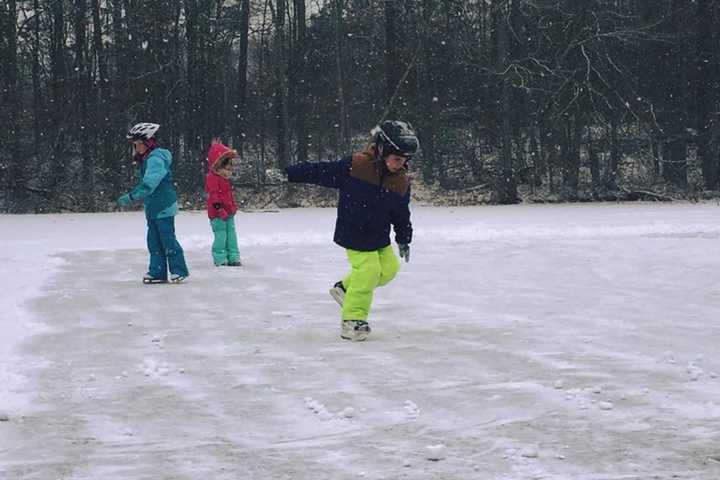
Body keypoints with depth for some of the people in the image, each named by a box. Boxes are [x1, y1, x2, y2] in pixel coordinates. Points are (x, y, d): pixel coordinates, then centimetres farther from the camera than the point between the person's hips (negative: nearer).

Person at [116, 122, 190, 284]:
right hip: (152, 208, 10)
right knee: (154, 241, 10)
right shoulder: (145, 159, 14)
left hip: (163, 207, -10)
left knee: (167, 240, -5)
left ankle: (179, 270, 2)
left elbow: (149, 184, -31)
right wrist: (132, 195, 19)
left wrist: (131, 196, -35)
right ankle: (157, 272, 14)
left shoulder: (156, 158, -19)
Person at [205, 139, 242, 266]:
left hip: (228, 213, 9)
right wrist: (219, 209, -26)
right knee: (221, 236, -8)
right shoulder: (212, 177, -14)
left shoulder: (225, 177, 16)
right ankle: (220, 259, -2)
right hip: (217, 214, -9)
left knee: (231, 235, 11)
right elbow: (213, 195, -21)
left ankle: (233, 257, 16)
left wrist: (233, 207, 21)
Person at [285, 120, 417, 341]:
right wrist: (290, 173, -10)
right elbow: (322, 172, -12)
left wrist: (404, 240, 7)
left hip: (380, 236, 6)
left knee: (389, 268, 5)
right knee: (367, 270, -14)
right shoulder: (354, 166, -19)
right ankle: (352, 320, -2)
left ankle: (345, 288, 25)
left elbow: (402, 215, 9)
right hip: (354, 234, -6)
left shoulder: (401, 182, -3)